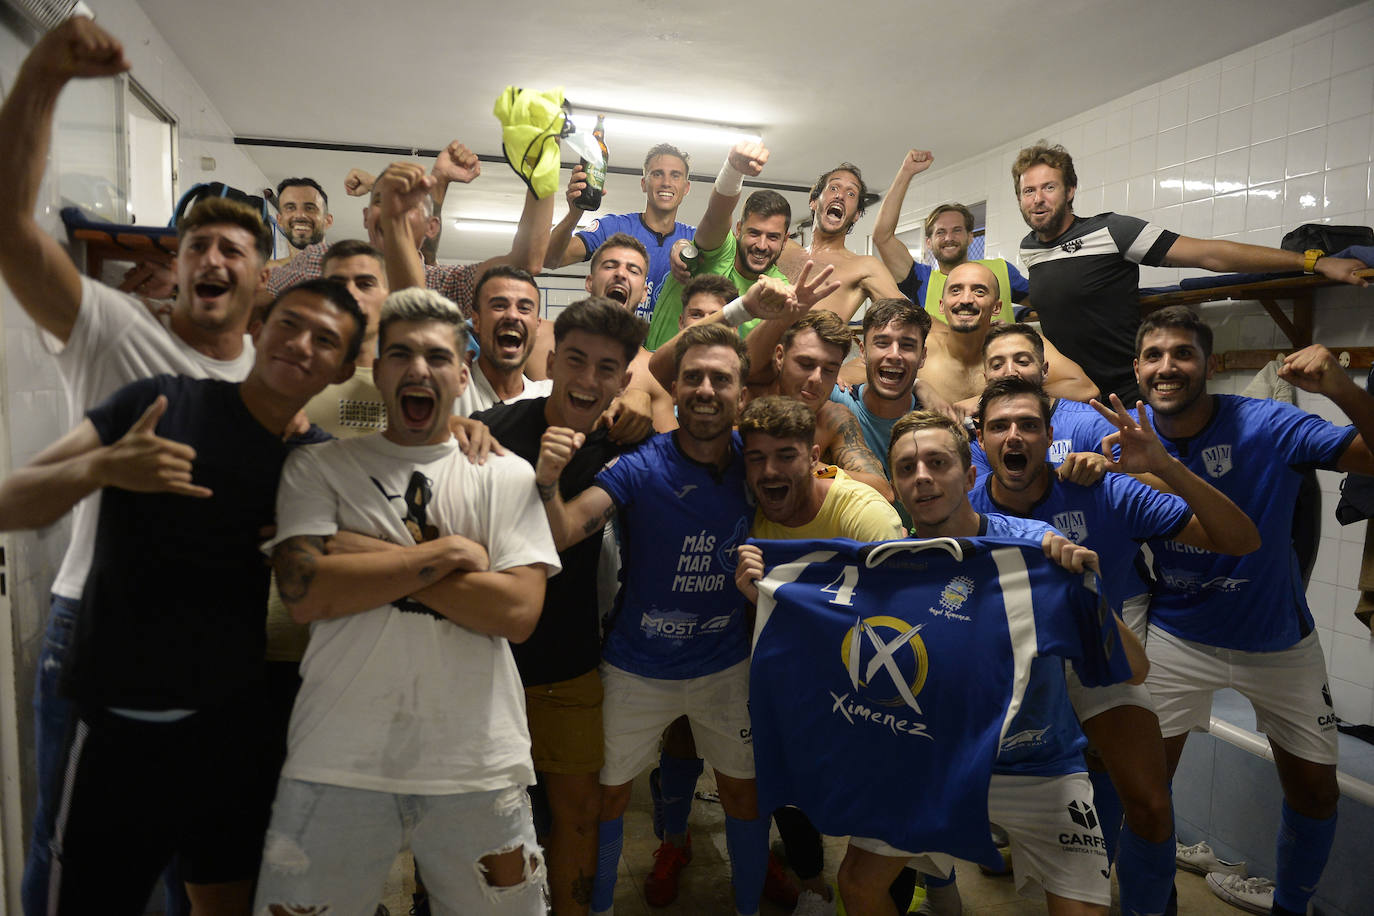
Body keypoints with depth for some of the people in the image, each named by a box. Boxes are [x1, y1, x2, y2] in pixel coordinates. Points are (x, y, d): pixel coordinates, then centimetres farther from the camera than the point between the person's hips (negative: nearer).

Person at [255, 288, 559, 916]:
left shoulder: (506, 475, 3)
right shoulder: (318, 468, 5)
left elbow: (517, 612, -9)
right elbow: (303, 592, -10)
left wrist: (374, 555, -11)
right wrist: (445, 551, -11)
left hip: (476, 765, 0)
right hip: (338, 762, 0)